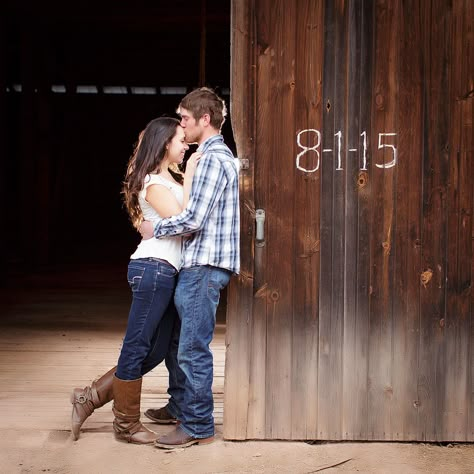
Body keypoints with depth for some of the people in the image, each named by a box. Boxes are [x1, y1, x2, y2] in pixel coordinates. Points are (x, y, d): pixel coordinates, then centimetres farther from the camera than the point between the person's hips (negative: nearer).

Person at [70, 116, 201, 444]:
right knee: (137, 346, 0)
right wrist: (189, 177, -12)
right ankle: (127, 425, 11)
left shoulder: (171, 179, 19)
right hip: (154, 268, -10)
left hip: (166, 272, 10)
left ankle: (91, 397, 18)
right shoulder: (153, 183, -8)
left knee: (157, 350, 11)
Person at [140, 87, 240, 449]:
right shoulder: (218, 155, 19)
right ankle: (181, 405, 33)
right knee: (177, 340, 20)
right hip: (197, 263, 11)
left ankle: (199, 426, 4)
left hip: (205, 265, -11)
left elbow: (193, 219, -19)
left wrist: (154, 229, -5)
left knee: (193, 349, -5)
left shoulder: (213, 158, -14)